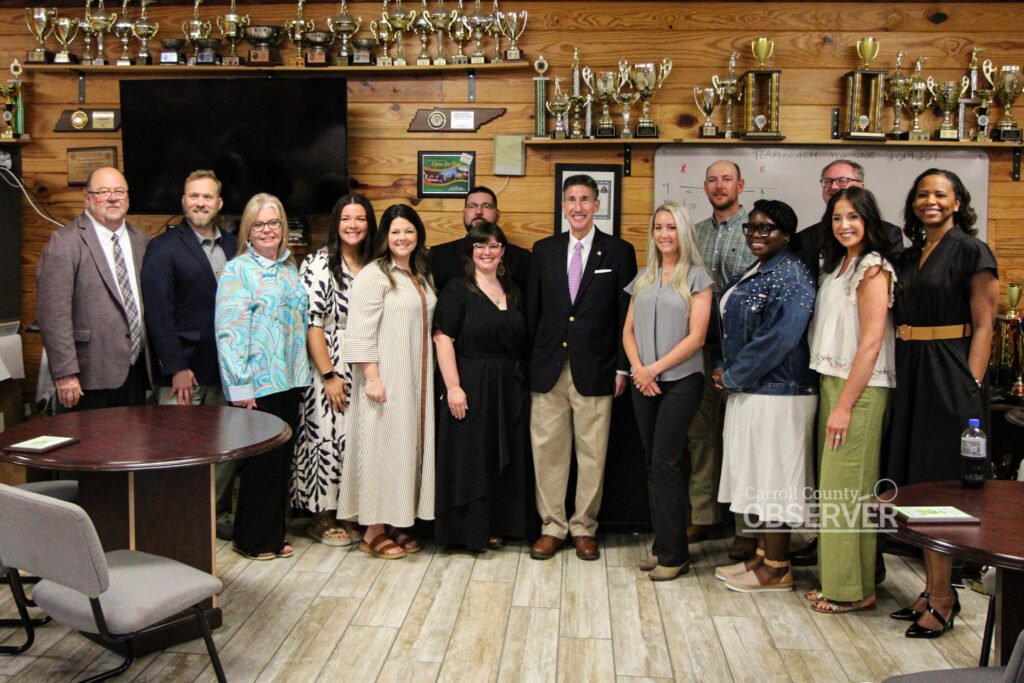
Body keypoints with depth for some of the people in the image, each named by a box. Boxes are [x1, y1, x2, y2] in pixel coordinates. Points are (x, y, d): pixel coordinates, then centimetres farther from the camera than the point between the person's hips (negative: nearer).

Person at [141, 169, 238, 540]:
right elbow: (158, 312, -9)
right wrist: (177, 368, -13)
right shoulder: (164, 247, -3)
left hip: (225, 368, 5)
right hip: (182, 369, -4)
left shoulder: (232, 246, 12)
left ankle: (217, 516, 23)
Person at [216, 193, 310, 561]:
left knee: (282, 458, 11)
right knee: (262, 460, -1)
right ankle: (253, 539, 14)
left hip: (289, 379, 6)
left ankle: (273, 534, 23)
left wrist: (302, 373, 14)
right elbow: (229, 331, -12)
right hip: (257, 382, -6)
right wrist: (240, 384, -16)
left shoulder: (290, 269, 15)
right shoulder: (236, 271, -6)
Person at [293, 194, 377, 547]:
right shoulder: (319, 263, -7)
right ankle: (322, 517, 12)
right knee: (328, 435, -2)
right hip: (329, 365, -5)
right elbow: (311, 323, -12)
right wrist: (329, 375, -14)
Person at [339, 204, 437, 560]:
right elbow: (361, 331, -15)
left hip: (416, 379, 8)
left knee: (407, 445, 10)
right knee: (381, 445, -2)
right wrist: (371, 377, -20)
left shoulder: (421, 275, 14)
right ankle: (374, 530, 8)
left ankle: (396, 524, 20)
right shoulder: (373, 275, -10)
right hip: (385, 378, -7)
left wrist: (426, 377, 14)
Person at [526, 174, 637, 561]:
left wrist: (622, 367, -4)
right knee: (547, 449, 5)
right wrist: (530, 360, 5)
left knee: (592, 454, 5)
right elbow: (533, 309, 11)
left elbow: (626, 314, 1)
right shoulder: (544, 250, 9)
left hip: (595, 370, -2)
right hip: (548, 369, 2)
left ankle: (584, 528, 19)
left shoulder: (619, 252, 2)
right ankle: (552, 527, 18)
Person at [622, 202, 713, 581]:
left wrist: (655, 368, -12)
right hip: (644, 382, 5)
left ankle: (674, 552, 0)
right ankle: (662, 545, 17)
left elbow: (696, 337, -8)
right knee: (653, 463, 7)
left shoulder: (696, 277, -1)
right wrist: (638, 368, -6)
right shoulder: (643, 278, 14)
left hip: (681, 380, -5)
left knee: (665, 460, -9)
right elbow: (628, 329, 11)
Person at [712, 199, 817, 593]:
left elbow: (778, 338, -23)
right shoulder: (753, 274, 15)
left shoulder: (789, 277, -14)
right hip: (747, 390, 10)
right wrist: (723, 369, 4)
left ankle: (776, 571, 9)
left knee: (773, 475, -2)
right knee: (757, 475, 15)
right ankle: (763, 557, 26)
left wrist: (733, 376, -15)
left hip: (776, 393, -10)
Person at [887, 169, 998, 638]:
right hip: (911, 375, 7)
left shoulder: (971, 252, -5)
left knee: (941, 486, -4)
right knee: (918, 484, 9)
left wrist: (971, 387, -17)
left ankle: (942, 601, 5)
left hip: (950, 375, -7)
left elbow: (983, 326, -10)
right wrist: (904, 377, 7)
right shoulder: (909, 257, 16)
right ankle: (934, 590, 20)